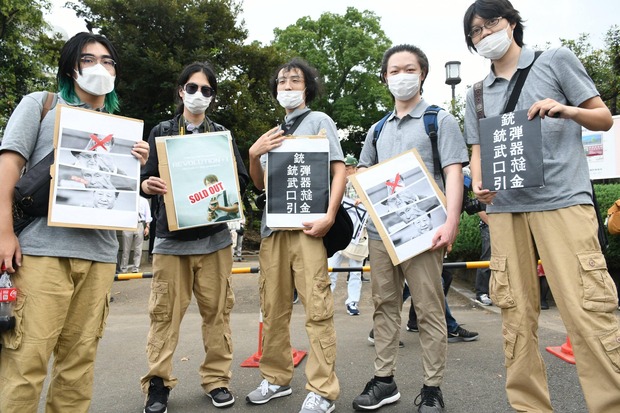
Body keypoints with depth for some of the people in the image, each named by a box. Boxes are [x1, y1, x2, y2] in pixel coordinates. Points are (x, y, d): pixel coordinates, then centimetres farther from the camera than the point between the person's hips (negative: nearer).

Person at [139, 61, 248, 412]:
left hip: (214, 235, 1)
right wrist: (148, 186, -18)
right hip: (171, 235, 0)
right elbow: (147, 180, 5)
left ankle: (218, 379, 16)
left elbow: (241, 179, 5)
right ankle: (158, 383, 13)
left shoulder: (222, 134, 11)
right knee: (165, 311, 0)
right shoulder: (162, 131, 10)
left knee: (217, 309, 3)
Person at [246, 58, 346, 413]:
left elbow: (339, 170, -3)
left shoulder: (319, 121, 7)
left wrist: (329, 217, -16)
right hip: (272, 227, 6)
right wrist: (254, 154, 3)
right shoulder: (273, 133, 23)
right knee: (274, 309, 11)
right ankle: (277, 378, 25)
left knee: (317, 310, -6)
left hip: (306, 226, -6)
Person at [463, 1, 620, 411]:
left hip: (563, 199, -3)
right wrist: (478, 183, -4)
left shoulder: (556, 60, 11)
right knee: (516, 313, 4)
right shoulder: (477, 94, 19)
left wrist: (566, 110, -11)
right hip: (504, 208, 4)